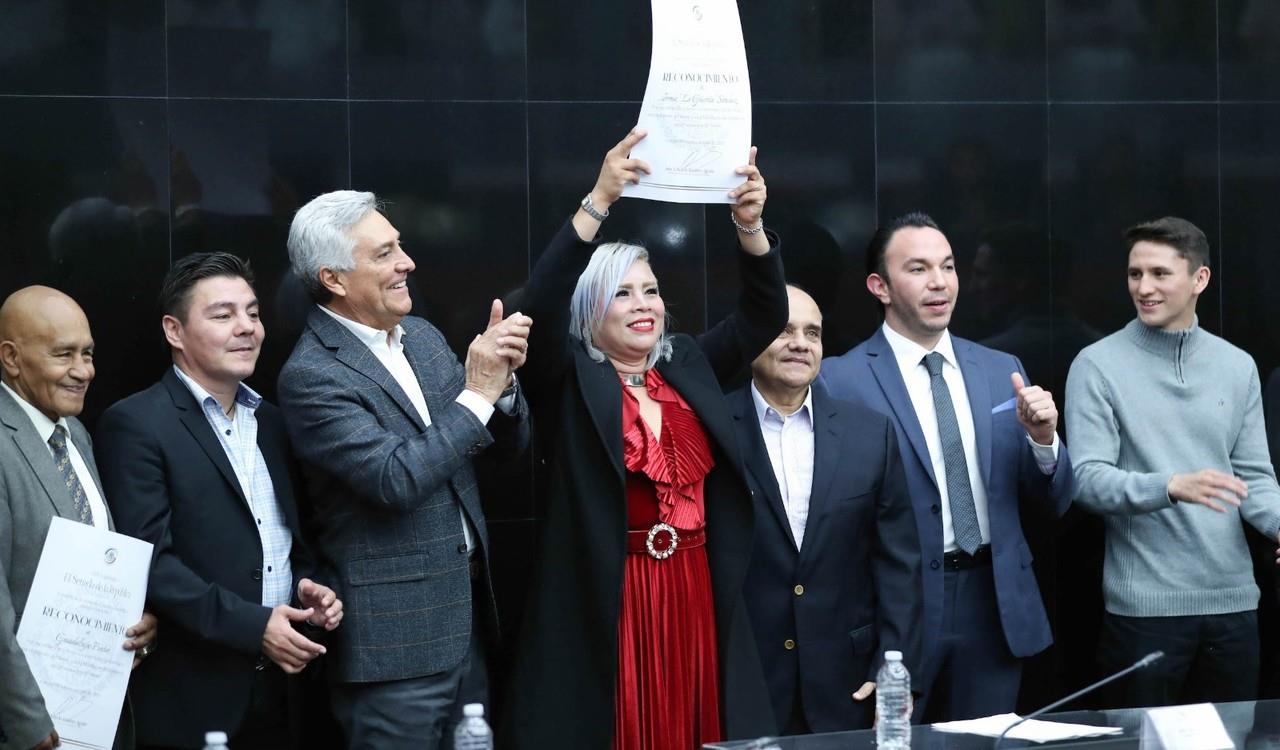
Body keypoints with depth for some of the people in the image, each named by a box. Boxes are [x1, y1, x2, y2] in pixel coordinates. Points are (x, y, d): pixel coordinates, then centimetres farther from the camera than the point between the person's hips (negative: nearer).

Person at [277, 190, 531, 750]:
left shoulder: (424, 337, 9)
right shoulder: (311, 377, -13)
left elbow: (509, 442, 12)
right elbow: (396, 480, -23)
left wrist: (501, 378, -8)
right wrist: (477, 392, -18)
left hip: (465, 616, 7)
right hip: (396, 637, -7)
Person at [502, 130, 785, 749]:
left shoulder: (688, 366, 12)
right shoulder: (568, 380, -1)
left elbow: (763, 315, 7)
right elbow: (542, 304, -17)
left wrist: (750, 224, -11)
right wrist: (599, 201, -26)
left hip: (696, 598, 4)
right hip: (605, 603, -4)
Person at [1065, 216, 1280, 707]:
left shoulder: (1237, 366, 8)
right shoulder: (1098, 366, -4)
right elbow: (1087, 478, -11)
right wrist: (1172, 486, -27)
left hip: (1231, 598, 4)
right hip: (1144, 604, -4)